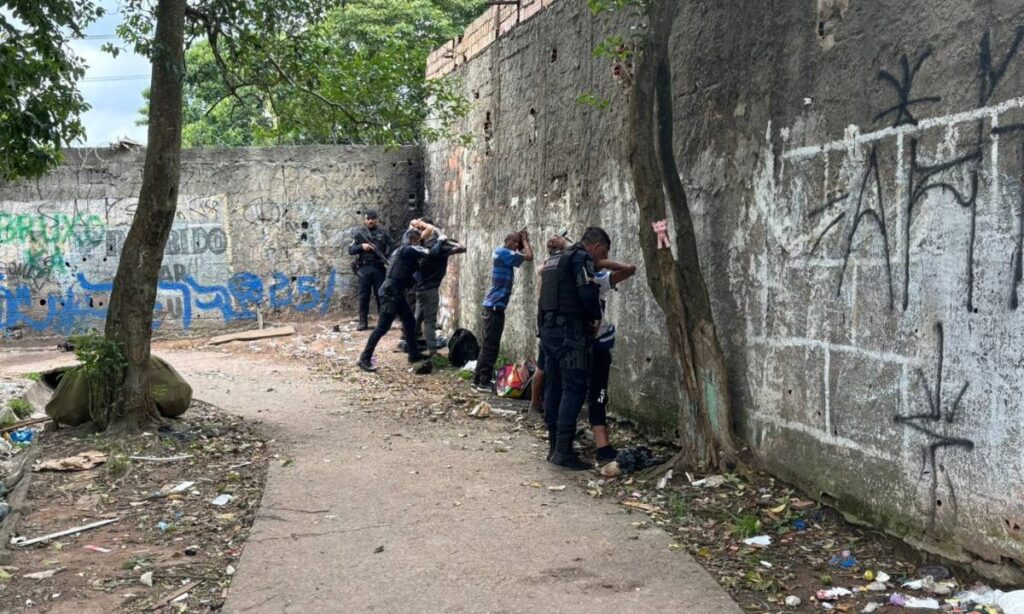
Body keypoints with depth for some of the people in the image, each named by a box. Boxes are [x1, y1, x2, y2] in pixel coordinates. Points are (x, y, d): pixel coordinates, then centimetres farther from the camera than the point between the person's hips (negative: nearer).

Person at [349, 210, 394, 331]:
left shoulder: (383, 233, 8)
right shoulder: (360, 234, 10)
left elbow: (392, 247, 2)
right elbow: (351, 250, 6)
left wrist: (388, 260, -12)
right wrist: (361, 246, -12)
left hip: (379, 268, 0)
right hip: (364, 268, 1)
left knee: (380, 295, 2)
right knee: (364, 296, 2)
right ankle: (363, 322, 7)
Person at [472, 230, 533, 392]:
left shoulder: (500, 253, 15)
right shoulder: (504, 253, -14)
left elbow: (524, 256, 23)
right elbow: (529, 257, -18)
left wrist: (525, 241, 11)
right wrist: (525, 241, -3)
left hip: (493, 304, 10)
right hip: (496, 305, -10)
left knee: (488, 343, 13)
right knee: (491, 344, -7)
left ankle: (478, 379, 17)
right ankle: (484, 383, -5)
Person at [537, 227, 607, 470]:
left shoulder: (555, 259, 21)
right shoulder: (581, 258, -8)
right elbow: (588, 292, -21)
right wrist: (596, 317, -4)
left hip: (549, 330, 9)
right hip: (571, 331, -9)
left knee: (553, 387, 11)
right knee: (574, 389, -8)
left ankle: (554, 446, 16)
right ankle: (564, 450, -13)